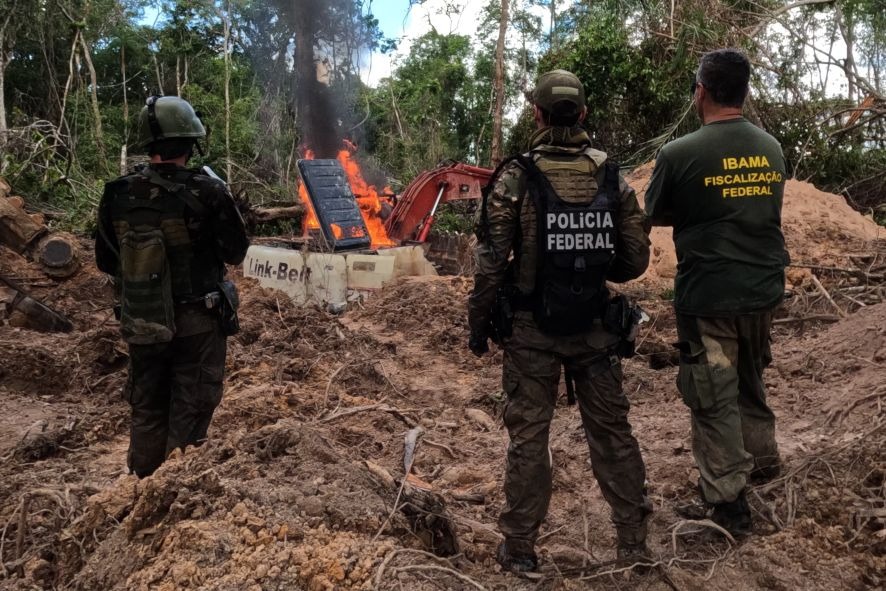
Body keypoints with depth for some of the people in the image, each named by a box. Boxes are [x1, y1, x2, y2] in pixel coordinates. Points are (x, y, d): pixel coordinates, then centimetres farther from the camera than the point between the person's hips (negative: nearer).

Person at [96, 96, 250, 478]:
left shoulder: (117, 195, -5)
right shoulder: (206, 193, -17)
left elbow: (106, 263, 5)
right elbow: (236, 253, -5)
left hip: (140, 323, 4)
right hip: (197, 321, -4)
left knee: (146, 410, 19)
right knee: (188, 416, 9)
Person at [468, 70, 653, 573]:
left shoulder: (516, 178, -11)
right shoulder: (612, 177, -2)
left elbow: (491, 263, -11)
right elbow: (635, 261, 1)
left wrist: (479, 323, 1)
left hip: (531, 329, -2)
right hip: (596, 327, 3)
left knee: (529, 436, 7)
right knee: (612, 430, 13)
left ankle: (521, 548, 17)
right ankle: (634, 539, 24)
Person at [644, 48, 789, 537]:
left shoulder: (679, 153, -15)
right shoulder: (772, 149, 3)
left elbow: (654, 216, -3)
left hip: (706, 296, -6)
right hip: (763, 289, 6)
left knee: (714, 398, 5)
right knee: (750, 381, 26)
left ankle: (728, 501, 15)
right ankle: (761, 458, 44)